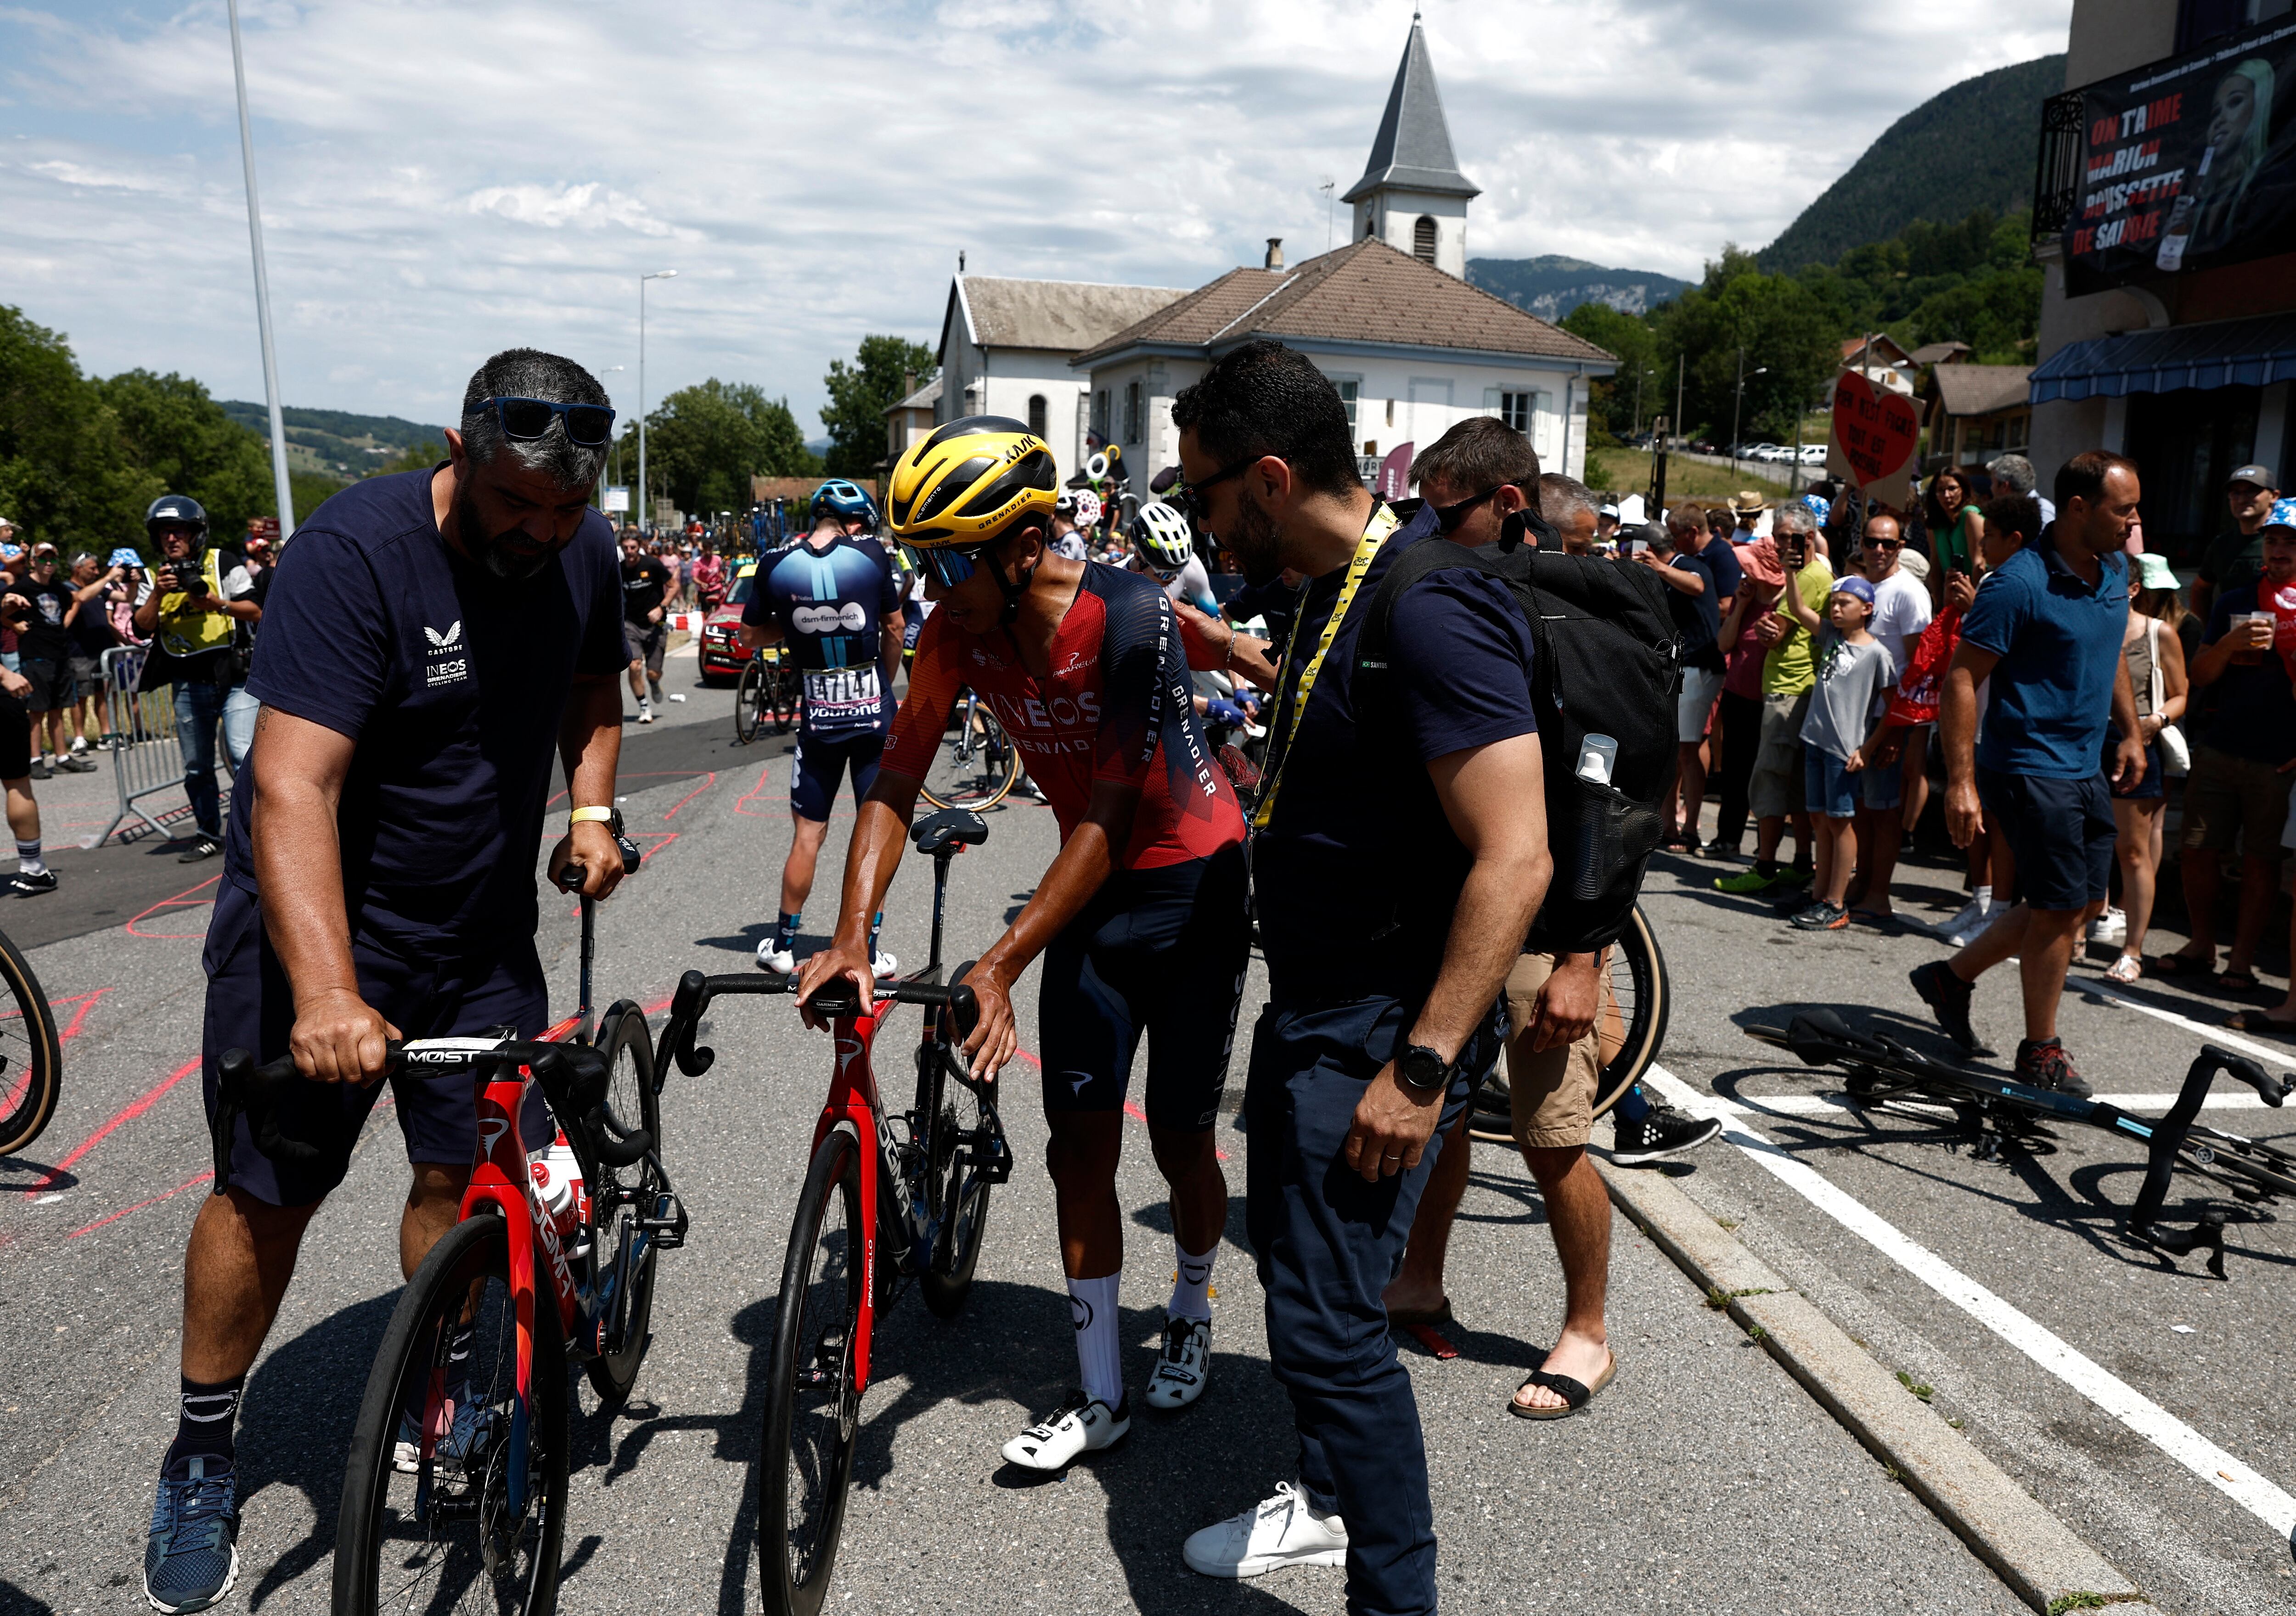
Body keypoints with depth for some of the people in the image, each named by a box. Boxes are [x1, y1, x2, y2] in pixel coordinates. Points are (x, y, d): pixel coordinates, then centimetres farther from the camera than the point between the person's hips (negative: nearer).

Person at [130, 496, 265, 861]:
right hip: (188, 685, 5)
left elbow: (256, 611, -5)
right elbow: (143, 627, 3)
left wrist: (218, 603, -21)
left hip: (233, 676, -5)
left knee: (243, 756, -17)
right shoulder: (156, 576, 13)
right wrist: (158, 594, -12)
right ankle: (209, 835, 23)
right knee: (197, 768, 12)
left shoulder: (224, 563, 0)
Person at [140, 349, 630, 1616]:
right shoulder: (354, 554, -23)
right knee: (269, 1191, 4)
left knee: (475, 1174, 0)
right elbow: (291, 790, -30)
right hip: (319, 927, -4)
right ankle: (201, 1460, 25)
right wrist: (326, 992, -40)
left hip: (482, 933, 4)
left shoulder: (581, 553, -4)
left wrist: (591, 810, 1)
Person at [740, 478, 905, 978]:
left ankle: (783, 944, 20)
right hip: (875, 715, -1)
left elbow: (750, 637, 6)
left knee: (807, 835, 12)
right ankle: (867, 950, 11)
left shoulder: (776, 566, -4)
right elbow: (894, 629, 3)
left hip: (817, 720, 1)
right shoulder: (872, 554, -7)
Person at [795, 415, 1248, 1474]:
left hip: (1195, 881, -5)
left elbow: (1107, 819, -28)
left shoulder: (1129, 618, -28)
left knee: (1180, 1139, 6)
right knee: (1079, 1145, 1)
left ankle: (1191, 1313, 37)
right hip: (1091, 891, 5)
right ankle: (1100, 1395, 15)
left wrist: (998, 966, -31)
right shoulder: (958, 633, -11)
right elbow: (895, 785, -9)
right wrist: (851, 936, -23)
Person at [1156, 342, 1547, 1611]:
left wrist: (1420, 1069, -27)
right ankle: (1332, 1503, 43)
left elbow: (1514, 858, -28)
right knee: (1288, 1256, 22)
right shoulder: (1336, 587, 7)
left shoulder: (1432, 610, -24)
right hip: (1310, 1003, 10)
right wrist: (1232, 654, 37)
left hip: (1388, 1026, -10)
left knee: (1326, 1317, -7)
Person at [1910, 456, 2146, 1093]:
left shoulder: (2115, 568, 8)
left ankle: (1953, 976, 27)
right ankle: (2041, 1053, 14)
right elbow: (1961, 679, -19)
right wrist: (1960, 782, -22)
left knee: (2085, 903, 13)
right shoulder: (2019, 583, -18)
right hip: (2030, 769, -9)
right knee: (2059, 909, -3)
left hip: (2087, 767, 9)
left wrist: (2130, 732, 20)